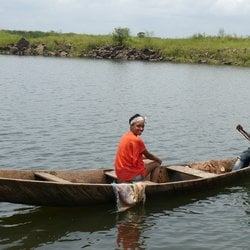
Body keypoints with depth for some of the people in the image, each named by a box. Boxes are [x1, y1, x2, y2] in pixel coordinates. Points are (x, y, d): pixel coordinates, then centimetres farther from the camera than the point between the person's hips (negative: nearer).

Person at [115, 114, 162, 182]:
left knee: (148, 161, 28)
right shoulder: (137, 140, -19)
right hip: (131, 175, -8)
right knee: (157, 164, 8)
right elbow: (147, 155, -3)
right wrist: (158, 160, 16)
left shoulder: (126, 136, 6)